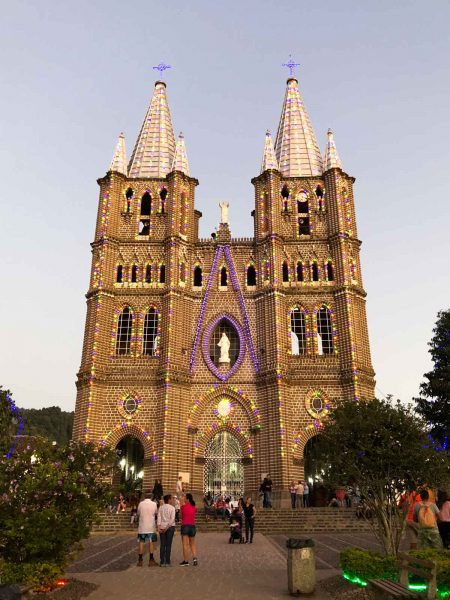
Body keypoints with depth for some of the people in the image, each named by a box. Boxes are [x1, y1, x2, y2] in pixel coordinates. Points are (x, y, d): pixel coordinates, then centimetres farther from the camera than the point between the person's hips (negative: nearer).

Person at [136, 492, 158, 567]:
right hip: (151, 527, -1)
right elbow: (156, 513, 7)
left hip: (142, 527, 1)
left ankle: (140, 560, 10)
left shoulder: (141, 504, -5)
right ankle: (151, 560, 5)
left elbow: (138, 513, 7)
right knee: (151, 542, 5)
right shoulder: (154, 504, -7)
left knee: (141, 542, 8)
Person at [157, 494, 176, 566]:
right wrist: (167, 527, -11)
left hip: (162, 527, 3)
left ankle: (162, 562, 5)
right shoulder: (172, 508, -4)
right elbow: (172, 519, -13)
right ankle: (167, 562, 3)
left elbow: (159, 517, -3)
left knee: (162, 545, 7)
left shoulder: (160, 507, 5)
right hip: (170, 527, -3)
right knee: (168, 545, 2)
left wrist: (159, 527, -8)